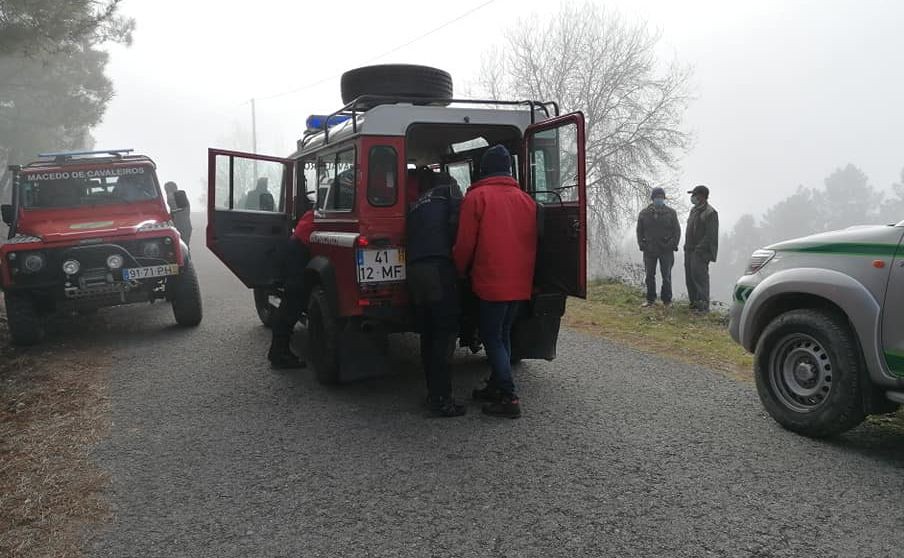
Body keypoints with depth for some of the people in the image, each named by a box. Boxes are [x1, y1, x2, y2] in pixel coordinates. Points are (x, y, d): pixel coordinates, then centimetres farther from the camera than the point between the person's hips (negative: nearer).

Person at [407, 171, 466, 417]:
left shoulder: (415, 205, 30)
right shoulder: (448, 189, 12)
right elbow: (457, 222, -4)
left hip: (414, 269, 7)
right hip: (439, 267, -7)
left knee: (428, 334, 12)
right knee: (446, 332, -6)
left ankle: (434, 393, 17)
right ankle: (441, 399, -8)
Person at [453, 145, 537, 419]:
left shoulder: (476, 196, -8)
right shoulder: (526, 199, 8)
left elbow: (465, 244, -7)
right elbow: (532, 242, 13)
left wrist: (461, 270, 10)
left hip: (491, 282, -6)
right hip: (521, 283, 6)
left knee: (492, 337, 2)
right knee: (503, 334, 18)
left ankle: (508, 398, -2)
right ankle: (496, 386, 26)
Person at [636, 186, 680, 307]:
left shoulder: (671, 213, 3)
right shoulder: (644, 213, 6)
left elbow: (677, 230, 3)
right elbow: (639, 231, 10)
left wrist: (673, 245, -7)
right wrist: (641, 244, -1)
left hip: (666, 250, -1)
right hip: (649, 250, 1)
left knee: (666, 276, 2)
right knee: (650, 276, 7)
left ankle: (667, 300, 11)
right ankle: (650, 299, 17)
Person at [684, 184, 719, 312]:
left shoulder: (710, 212, -11)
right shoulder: (694, 209, 17)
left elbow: (711, 235, -17)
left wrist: (700, 249, -21)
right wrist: (687, 246, 16)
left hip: (700, 252, -9)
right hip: (689, 250, 9)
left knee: (700, 277, -10)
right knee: (690, 277, 11)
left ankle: (703, 304, -8)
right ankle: (694, 302, 19)